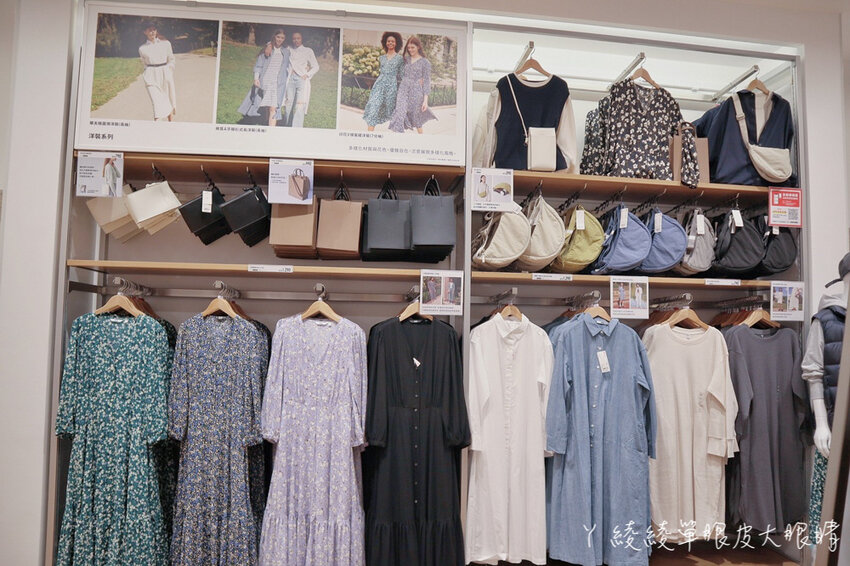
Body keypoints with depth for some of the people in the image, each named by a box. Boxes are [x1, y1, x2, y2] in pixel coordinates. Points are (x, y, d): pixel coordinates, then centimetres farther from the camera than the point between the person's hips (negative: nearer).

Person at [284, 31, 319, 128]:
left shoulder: (308, 51, 11)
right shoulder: (289, 50, 18)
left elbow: (316, 67, 11)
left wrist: (307, 75, -3)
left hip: (302, 79, -3)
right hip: (290, 79, 3)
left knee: (299, 106, -16)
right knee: (289, 105, -1)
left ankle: (296, 128, -24)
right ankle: (289, 126, 6)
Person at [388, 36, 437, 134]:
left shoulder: (425, 62, -2)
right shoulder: (406, 59, 11)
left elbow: (426, 82, -3)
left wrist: (425, 100, -8)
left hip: (416, 91, -3)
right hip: (403, 90, 3)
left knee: (416, 119, 7)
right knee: (400, 114, -13)